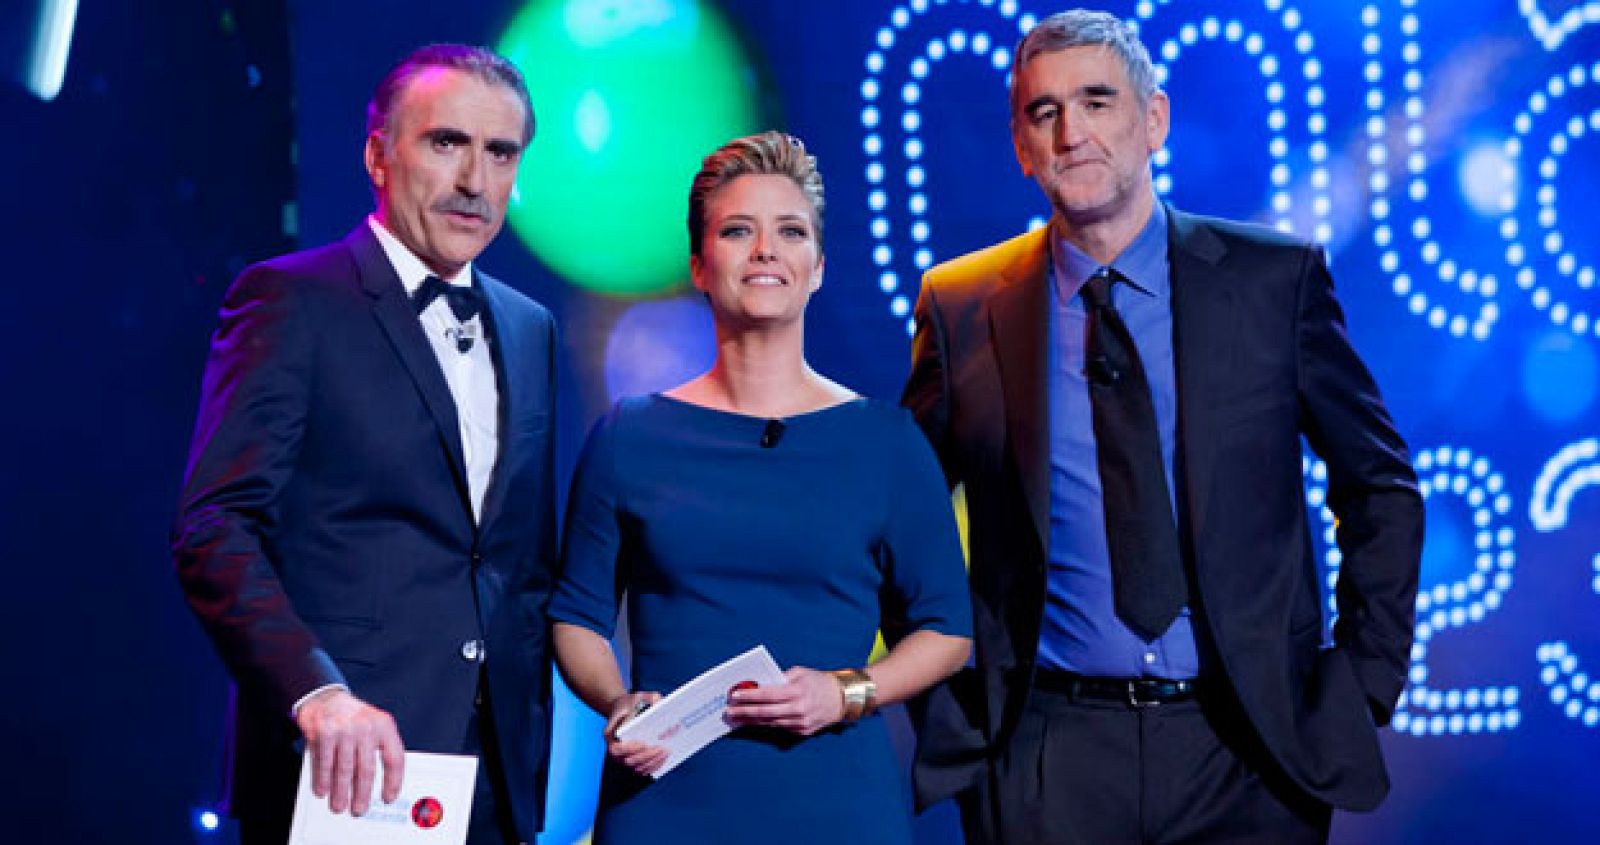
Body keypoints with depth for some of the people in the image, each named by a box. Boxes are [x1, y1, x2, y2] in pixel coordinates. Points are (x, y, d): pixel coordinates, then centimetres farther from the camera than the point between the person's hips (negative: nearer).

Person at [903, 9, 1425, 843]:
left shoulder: (1277, 277, 0)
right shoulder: (960, 306, 1)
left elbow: (1379, 489, 6)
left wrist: (1365, 682, 1)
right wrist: (947, 694, 2)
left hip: (1249, 746, 0)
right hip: (1044, 753, 0)